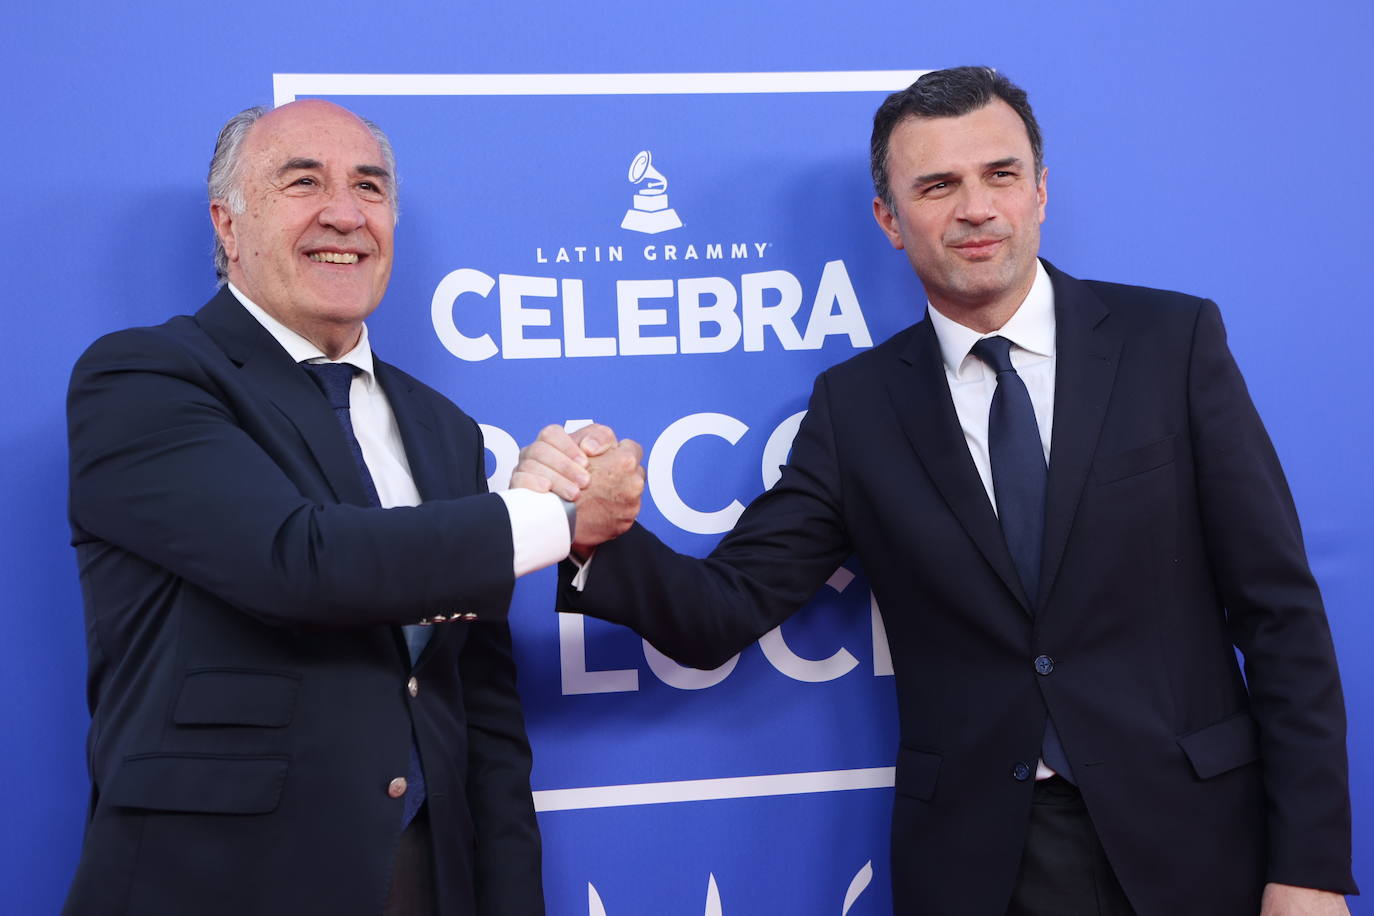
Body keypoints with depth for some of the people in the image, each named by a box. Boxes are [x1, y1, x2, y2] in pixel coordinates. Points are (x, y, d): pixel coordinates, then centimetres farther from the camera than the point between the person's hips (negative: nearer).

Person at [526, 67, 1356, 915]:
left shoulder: (1173, 340, -4)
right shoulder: (856, 405, 0)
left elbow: (1279, 607, -4)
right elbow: (726, 611, -3)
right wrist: (594, 529, -23)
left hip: (1188, 837, 0)